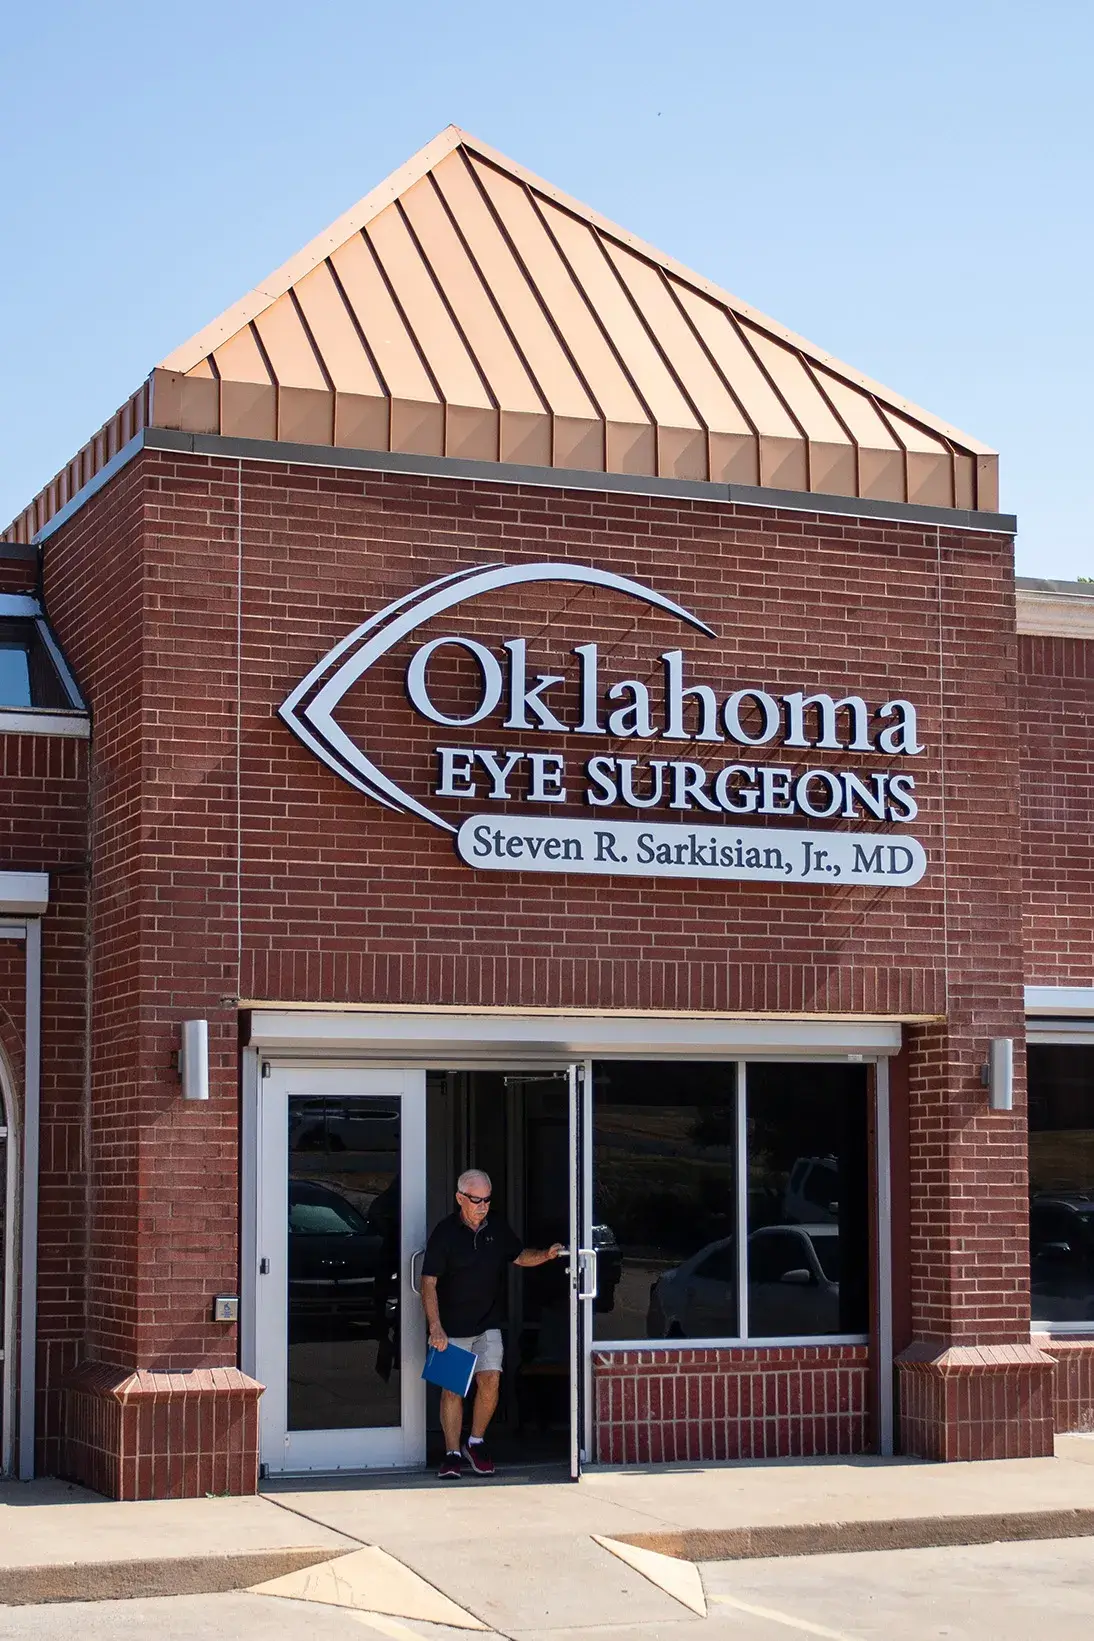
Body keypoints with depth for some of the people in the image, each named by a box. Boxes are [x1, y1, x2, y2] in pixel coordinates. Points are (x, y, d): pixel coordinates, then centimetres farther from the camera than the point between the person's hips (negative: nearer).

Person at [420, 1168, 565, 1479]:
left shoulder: (497, 1228, 4)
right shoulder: (445, 1233, -10)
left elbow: (519, 1256, 19)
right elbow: (429, 1282, -12)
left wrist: (546, 1255, -2)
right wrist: (435, 1327, -20)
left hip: (487, 1324, 3)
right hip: (452, 1327, -3)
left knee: (490, 1381, -9)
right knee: (452, 1389, -3)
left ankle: (476, 1442, 11)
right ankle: (452, 1454, 7)